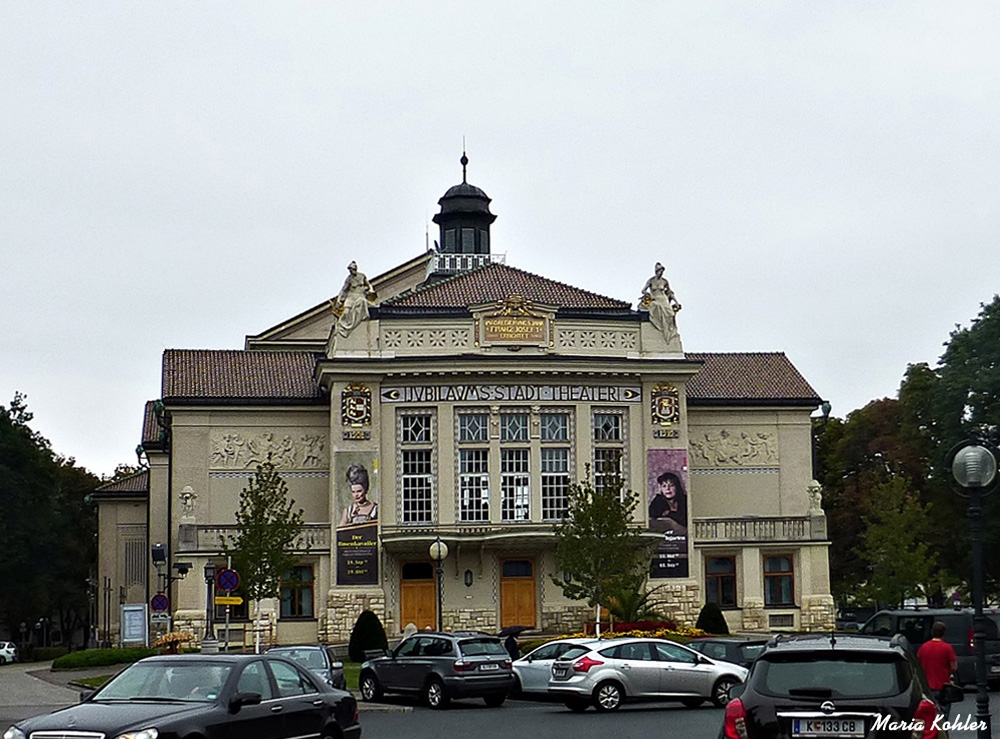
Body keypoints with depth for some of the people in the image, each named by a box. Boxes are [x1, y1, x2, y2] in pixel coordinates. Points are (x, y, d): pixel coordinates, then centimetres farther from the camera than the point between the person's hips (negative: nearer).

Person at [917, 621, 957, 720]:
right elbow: (954, 667, -9)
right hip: (943, 686, -4)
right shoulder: (947, 647, -11)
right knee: (942, 715, 1)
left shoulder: (923, 647, 2)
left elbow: (918, 665, 9)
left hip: (927, 687, 4)